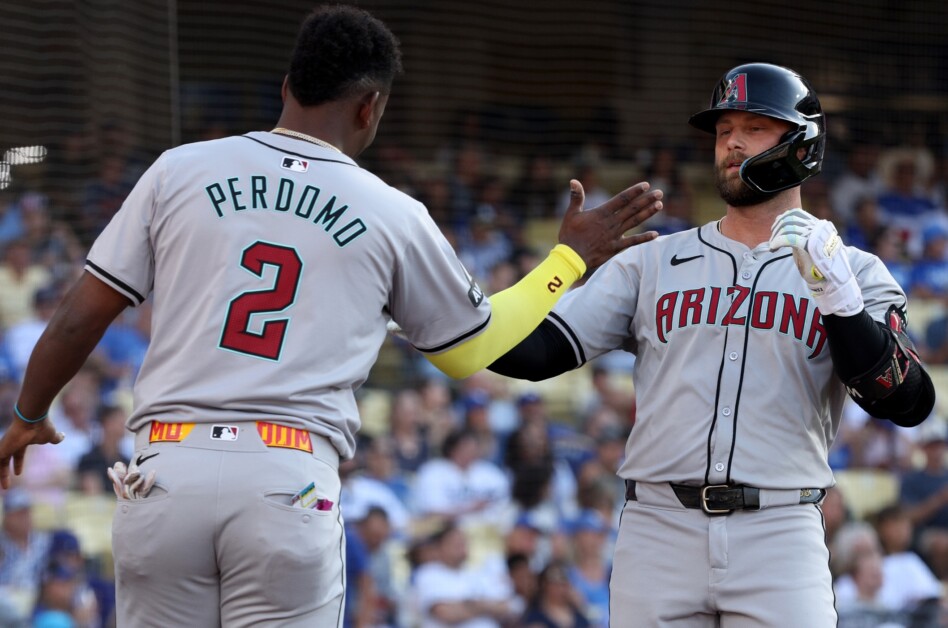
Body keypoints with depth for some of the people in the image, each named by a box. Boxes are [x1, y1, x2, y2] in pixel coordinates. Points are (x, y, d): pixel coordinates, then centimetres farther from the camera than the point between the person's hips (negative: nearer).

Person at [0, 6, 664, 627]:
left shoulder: (180, 171, 9)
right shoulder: (394, 217, 8)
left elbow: (80, 318, 10)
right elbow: (471, 348, 22)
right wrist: (572, 258, 34)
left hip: (166, 473, 1)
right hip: (291, 484, -1)